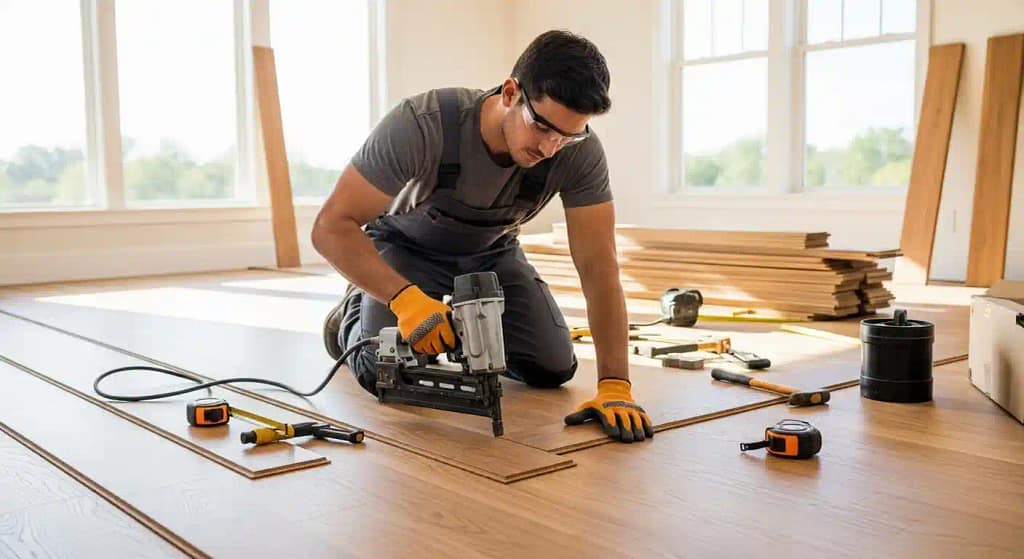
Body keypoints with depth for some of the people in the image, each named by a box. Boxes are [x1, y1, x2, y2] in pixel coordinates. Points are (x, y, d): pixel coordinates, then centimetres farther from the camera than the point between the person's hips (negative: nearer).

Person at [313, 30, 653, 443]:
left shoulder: (580, 153, -28)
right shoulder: (422, 124, -38)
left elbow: (598, 265, -27)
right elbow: (331, 226, -35)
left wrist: (615, 386, -34)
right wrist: (405, 298, -50)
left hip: (491, 253, 3)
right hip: (407, 249, -3)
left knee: (553, 369, -11)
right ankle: (354, 314, 14)